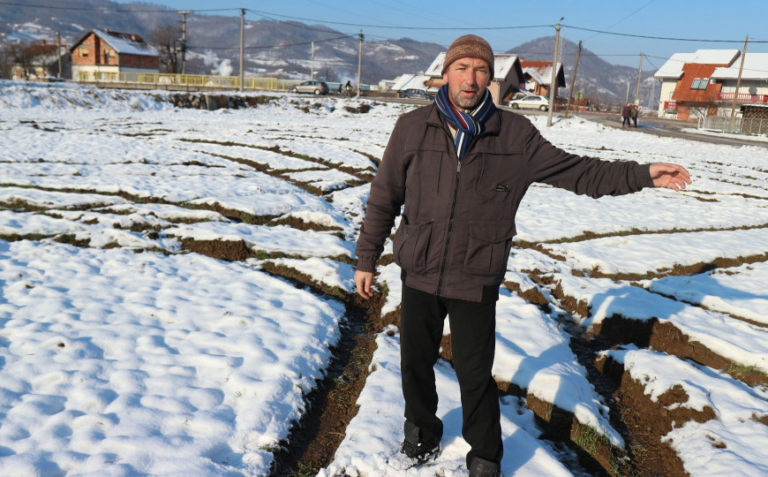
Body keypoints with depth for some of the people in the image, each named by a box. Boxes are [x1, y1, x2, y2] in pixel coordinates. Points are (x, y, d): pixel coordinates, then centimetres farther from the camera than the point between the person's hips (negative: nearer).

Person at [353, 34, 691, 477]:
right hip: (419, 275, 2)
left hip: (476, 281, -1)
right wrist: (367, 258, 7)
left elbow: (576, 171, 4)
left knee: (475, 374, 5)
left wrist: (643, 174, -3)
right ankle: (422, 431, 43)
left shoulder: (515, 134, -2)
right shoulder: (413, 127, -3)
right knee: (415, 363, 15)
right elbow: (385, 197, 3)